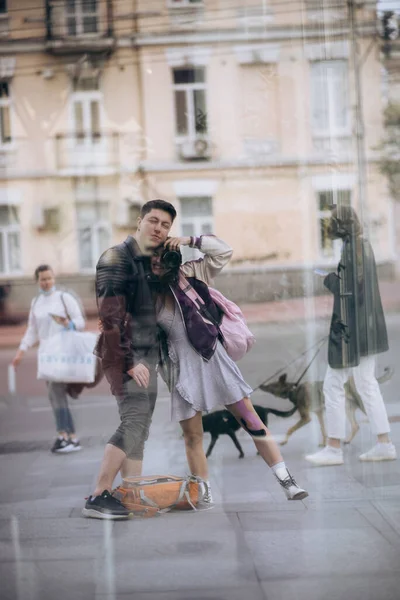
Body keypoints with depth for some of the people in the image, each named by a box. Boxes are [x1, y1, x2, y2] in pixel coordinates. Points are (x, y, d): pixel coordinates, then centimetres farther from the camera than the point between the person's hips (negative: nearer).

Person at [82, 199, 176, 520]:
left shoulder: (155, 261, 14)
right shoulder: (117, 258, -10)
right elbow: (110, 315, -17)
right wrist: (128, 360, -20)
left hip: (147, 354, 9)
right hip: (124, 353, -9)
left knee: (140, 427, 8)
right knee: (134, 420, -17)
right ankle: (98, 497, -16)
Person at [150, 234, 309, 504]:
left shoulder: (189, 274, 1)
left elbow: (223, 251, -2)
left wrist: (189, 240, -10)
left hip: (211, 358, -1)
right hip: (182, 367, 1)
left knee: (252, 422, -2)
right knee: (192, 435, 3)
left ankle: (288, 482, -1)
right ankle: (204, 494, 16)